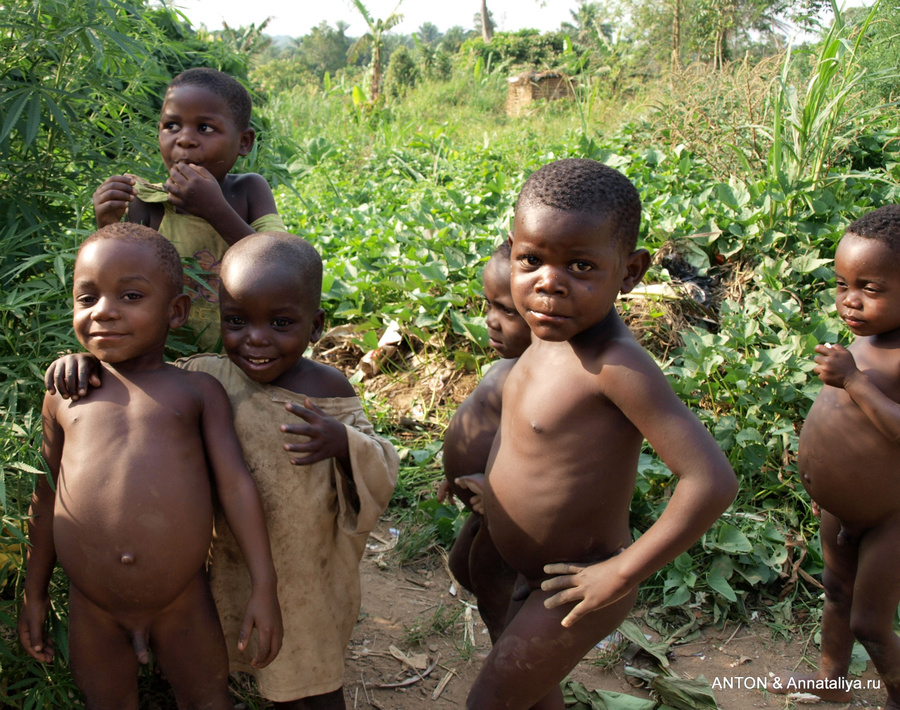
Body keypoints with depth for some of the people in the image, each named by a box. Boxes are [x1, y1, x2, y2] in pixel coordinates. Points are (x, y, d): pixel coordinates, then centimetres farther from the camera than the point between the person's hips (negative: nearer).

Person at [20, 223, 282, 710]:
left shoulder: (198, 391, -1)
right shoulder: (64, 397, 4)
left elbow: (235, 484, -4)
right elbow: (47, 496, 11)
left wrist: (264, 587, -9)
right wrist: (34, 593, 15)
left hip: (184, 603, -1)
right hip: (91, 609, 2)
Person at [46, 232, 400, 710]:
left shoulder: (331, 392, -16)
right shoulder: (205, 379, -13)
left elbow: (378, 476, -12)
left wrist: (343, 443, -33)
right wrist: (84, 361, -18)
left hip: (310, 575, -2)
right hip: (235, 567, 2)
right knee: (271, 668, 26)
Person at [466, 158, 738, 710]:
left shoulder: (616, 364, -31)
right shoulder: (554, 330, -7)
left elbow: (712, 481, -34)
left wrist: (621, 574, -26)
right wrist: (492, 485, 10)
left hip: (578, 587, -8)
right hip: (537, 576, 8)